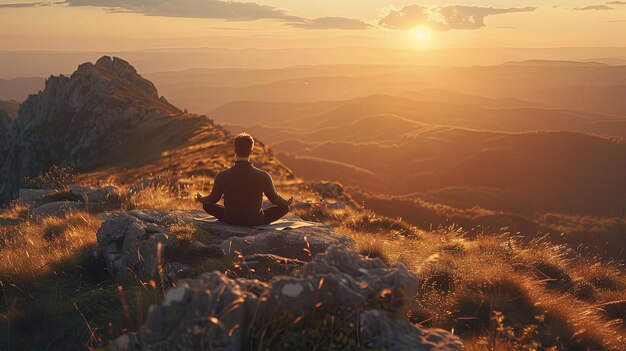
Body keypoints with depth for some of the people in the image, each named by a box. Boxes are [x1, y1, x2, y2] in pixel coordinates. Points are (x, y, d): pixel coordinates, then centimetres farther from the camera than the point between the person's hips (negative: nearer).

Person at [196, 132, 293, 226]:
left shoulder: (222, 176, -18)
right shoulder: (263, 176, -19)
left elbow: (213, 199, 0)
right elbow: (275, 199, -3)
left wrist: (201, 199, 24)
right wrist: (287, 202, 21)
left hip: (230, 220, 1)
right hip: (257, 221, -1)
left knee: (207, 205, 24)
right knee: (284, 207, 18)